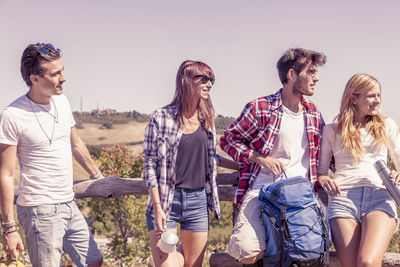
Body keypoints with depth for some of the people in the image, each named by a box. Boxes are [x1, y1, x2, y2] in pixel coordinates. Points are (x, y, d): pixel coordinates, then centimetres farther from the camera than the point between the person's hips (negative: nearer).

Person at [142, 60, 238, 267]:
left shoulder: (206, 119, 9)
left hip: (198, 201, 5)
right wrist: (157, 207, -13)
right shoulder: (162, 117, -6)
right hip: (167, 201, -4)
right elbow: (150, 166, -7)